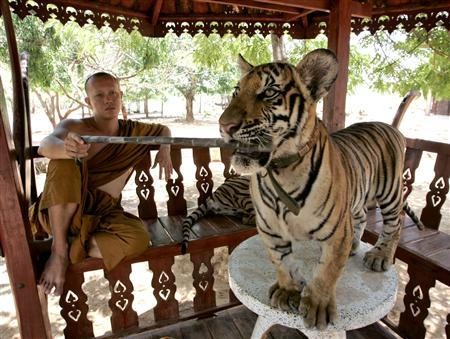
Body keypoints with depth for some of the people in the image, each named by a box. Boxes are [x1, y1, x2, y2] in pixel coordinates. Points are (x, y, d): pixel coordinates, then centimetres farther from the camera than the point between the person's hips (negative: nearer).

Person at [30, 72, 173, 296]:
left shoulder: (132, 131, 8)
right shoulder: (74, 127, -5)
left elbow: (164, 130, 25)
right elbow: (44, 145, -26)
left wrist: (164, 150, 2)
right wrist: (67, 148, -51)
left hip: (103, 214, 2)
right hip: (60, 211, -2)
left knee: (138, 238, -30)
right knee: (65, 162, -33)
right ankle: (59, 248, -21)